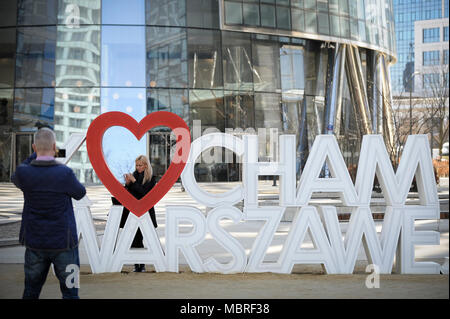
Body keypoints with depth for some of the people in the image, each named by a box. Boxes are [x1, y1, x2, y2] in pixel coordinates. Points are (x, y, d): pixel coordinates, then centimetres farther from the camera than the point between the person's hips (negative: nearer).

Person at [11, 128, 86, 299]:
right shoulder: (65, 173, -18)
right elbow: (80, 193, 2)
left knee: (31, 291, 17)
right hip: (64, 243, -3)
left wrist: (35, 155, 17)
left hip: (35, 242, 3)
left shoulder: (23, 172, -10)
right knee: (70, 291, 8)